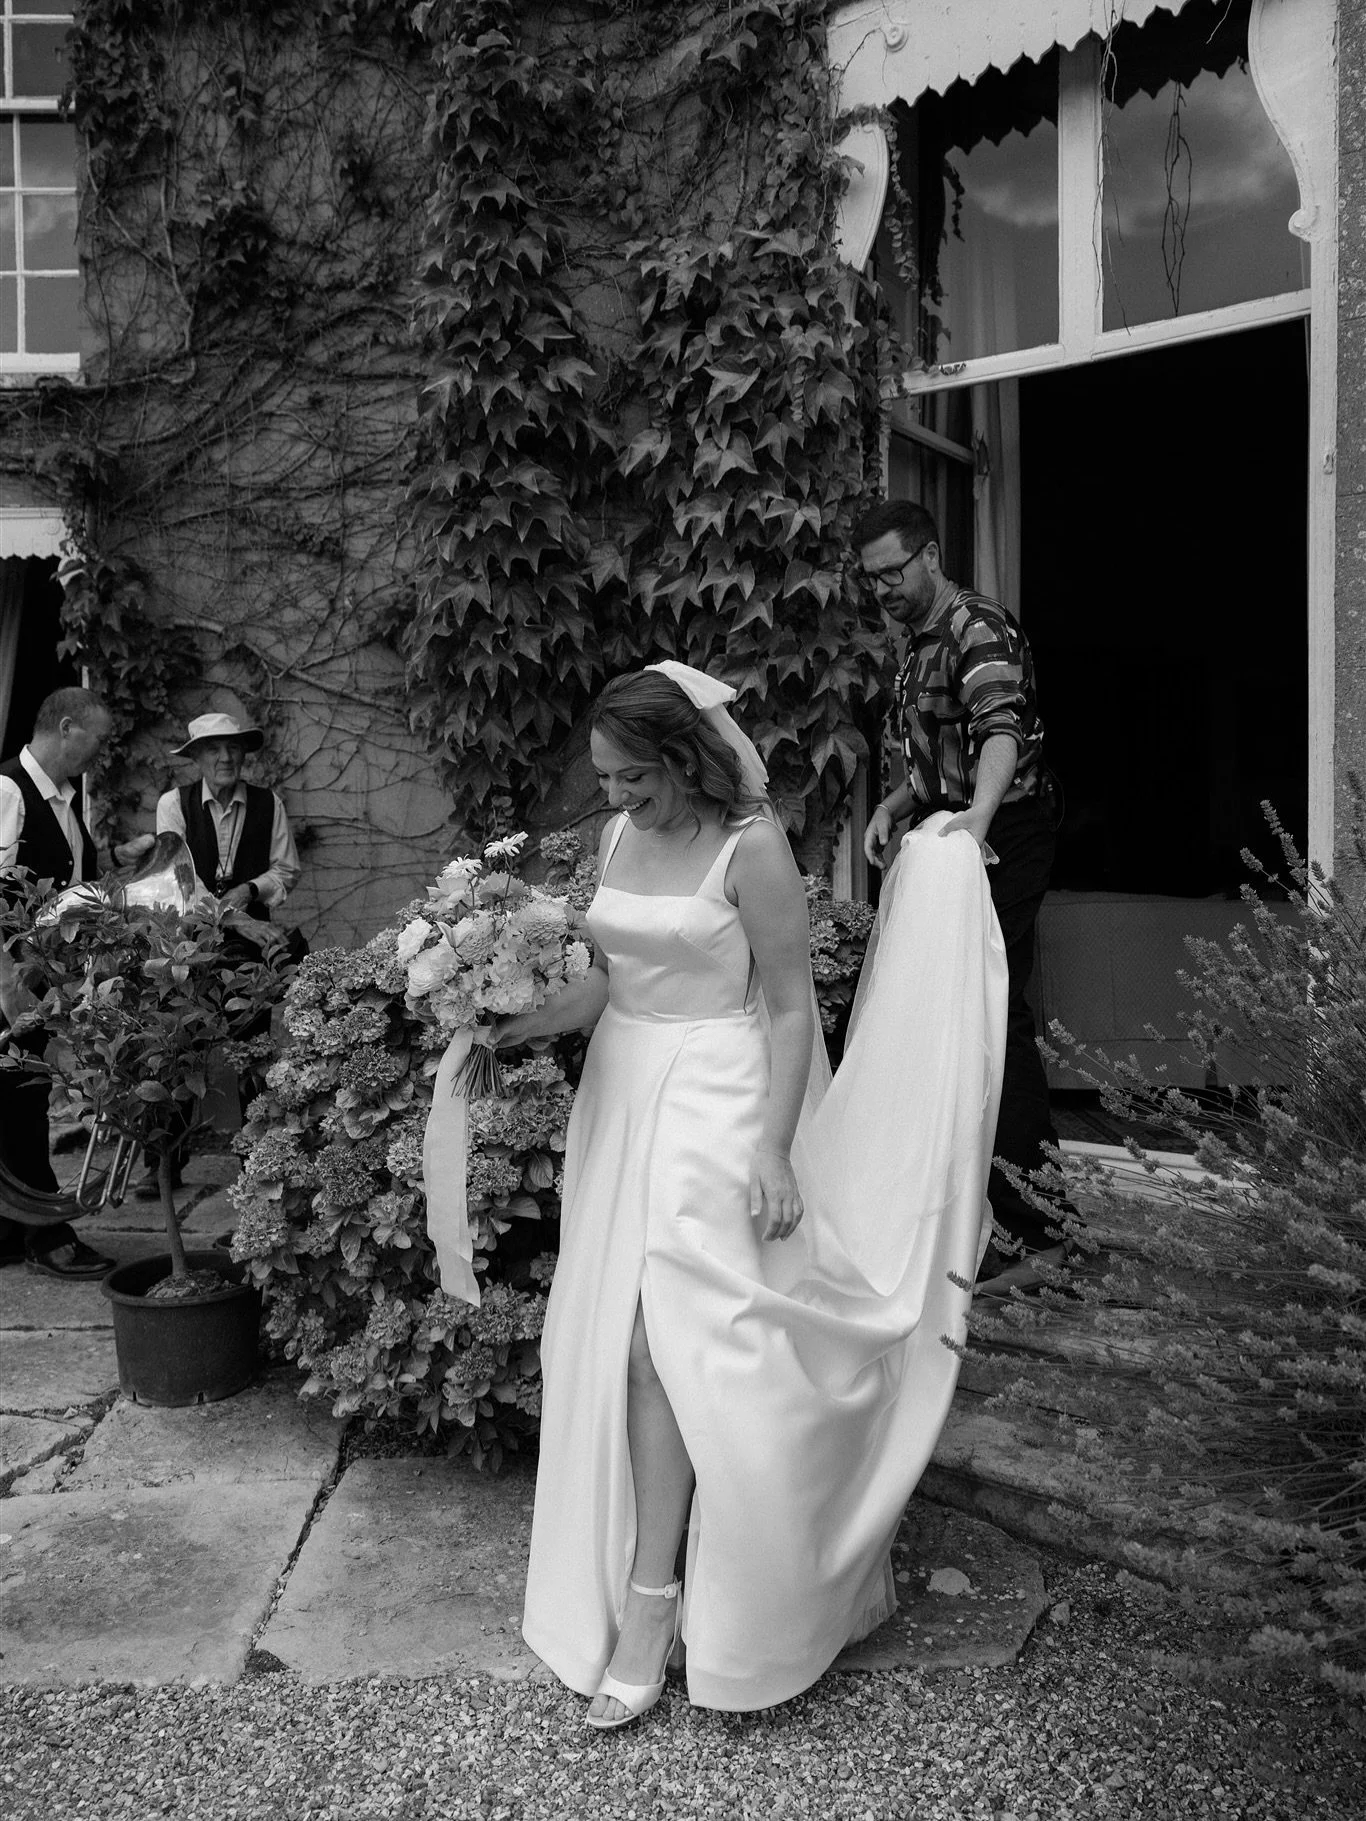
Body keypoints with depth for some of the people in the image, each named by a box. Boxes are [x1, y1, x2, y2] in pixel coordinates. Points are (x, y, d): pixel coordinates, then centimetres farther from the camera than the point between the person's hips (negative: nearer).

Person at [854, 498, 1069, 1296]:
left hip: (1005, 834, -10)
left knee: (992, 1009, -10)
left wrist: (979, 814, -51)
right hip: (961, 833, 10)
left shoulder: (978, 628, -14)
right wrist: (894, 807, 6)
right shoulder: (920, 642, 17)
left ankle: (1035, 1227, -4)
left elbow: (1001, 729, -33)